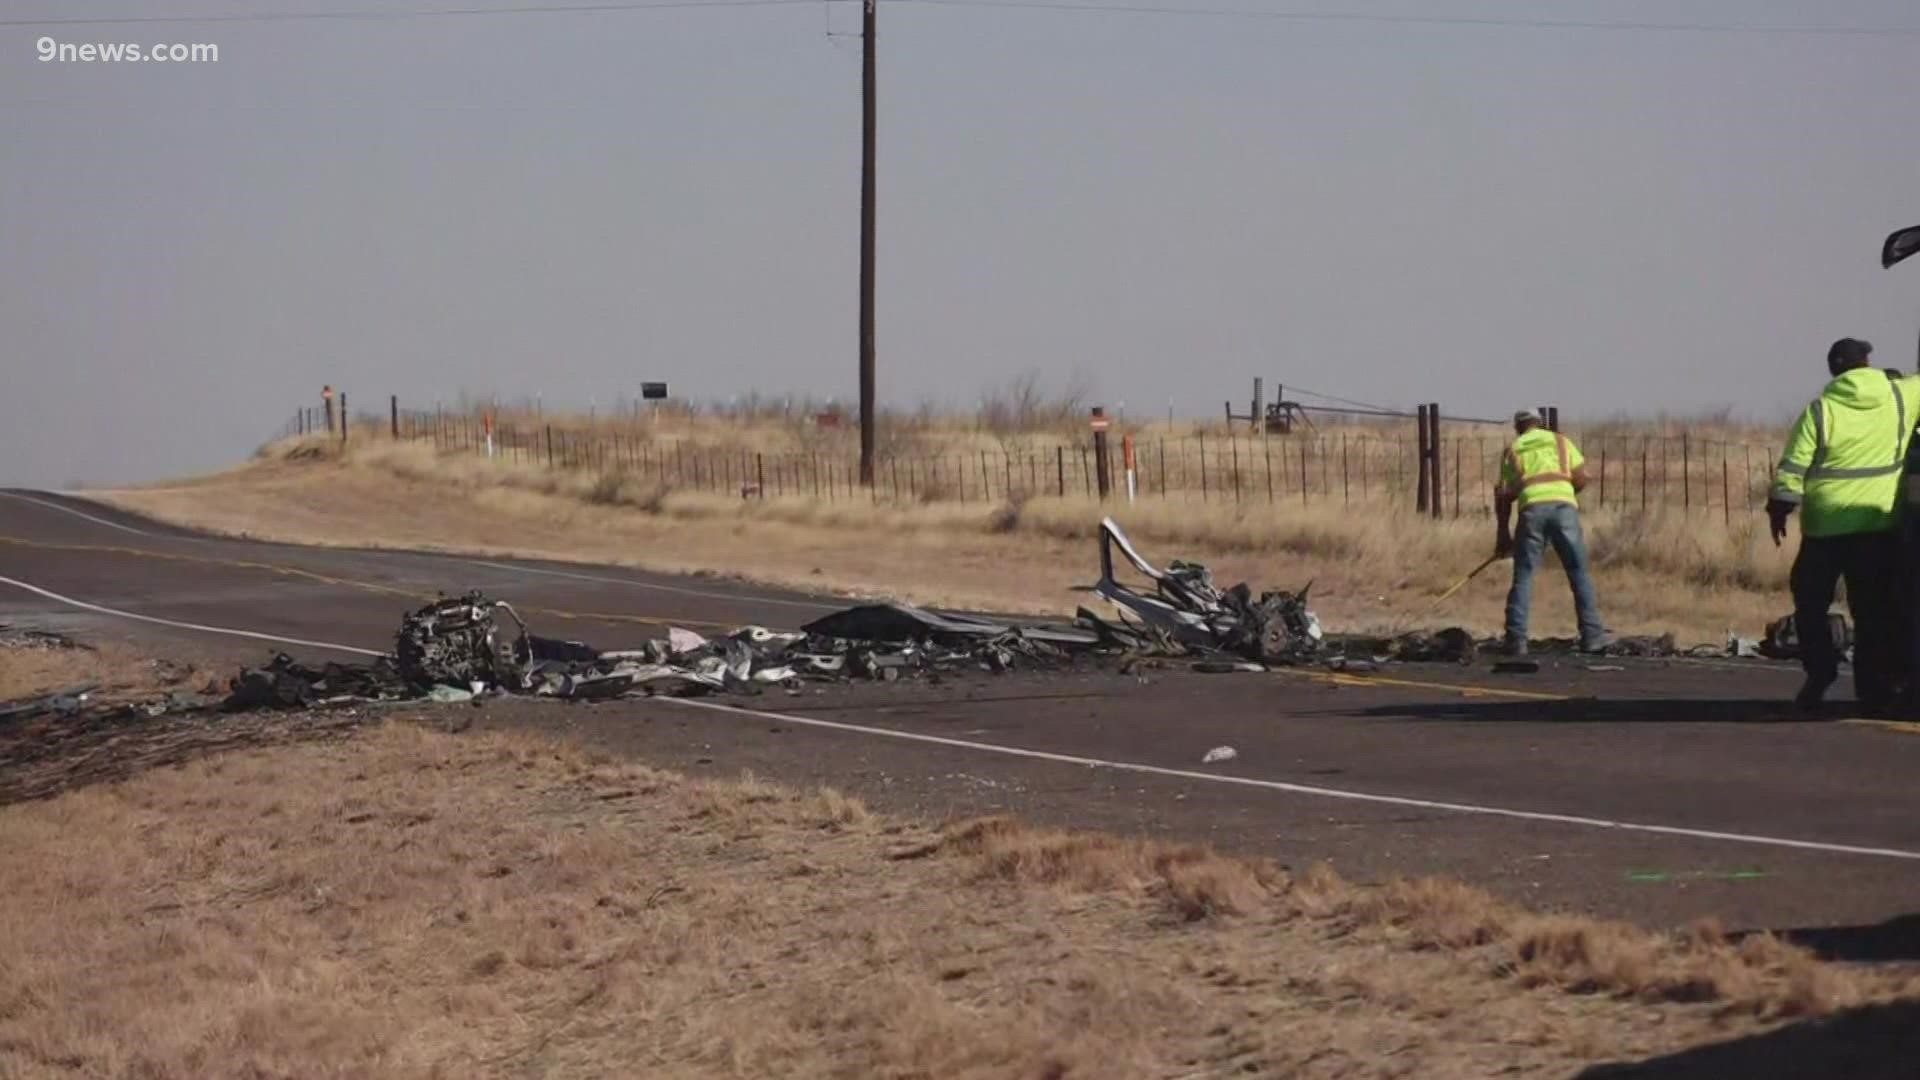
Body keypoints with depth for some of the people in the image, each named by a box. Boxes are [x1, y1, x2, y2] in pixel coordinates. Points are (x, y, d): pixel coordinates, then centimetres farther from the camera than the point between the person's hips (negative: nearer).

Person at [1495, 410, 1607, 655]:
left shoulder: (1512, 452, 21)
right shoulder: (1560, 441, 21)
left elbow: (1503, 496, 14)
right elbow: (1581, 478, 11)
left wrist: (1503, 534, 20)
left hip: (1532, 509, 0)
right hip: (1564, 506, 0)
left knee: (1523, 577, 5)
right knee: (1580, 573, 8)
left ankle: (1516, 641, -2)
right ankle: (1591, 636, 3)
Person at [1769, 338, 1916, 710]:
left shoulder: (1820, 410, -6)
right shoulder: (1899, 397, -1)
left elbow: (1792, 467, -6)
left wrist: (1779, 508, 2)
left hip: (1827, 527, -2)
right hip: (1880, 522, 2)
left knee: (1811, 602, 13)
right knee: (1875, 609, 7)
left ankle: (1820, 671, 3)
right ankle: (1874, 686, 3)